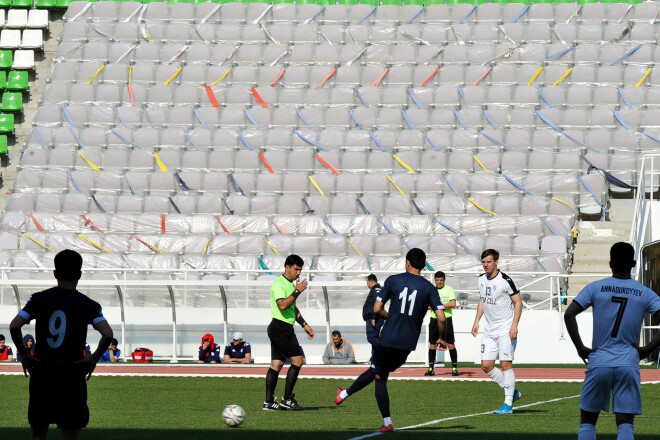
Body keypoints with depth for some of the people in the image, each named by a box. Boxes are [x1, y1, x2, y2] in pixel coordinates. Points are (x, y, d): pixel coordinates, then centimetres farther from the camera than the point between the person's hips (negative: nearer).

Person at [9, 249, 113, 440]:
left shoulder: (39, 299, 0)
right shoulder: (87, 305, -4)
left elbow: (14, 326, -12)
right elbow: (107, 334, -18)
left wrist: (23, 354, 2)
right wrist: (94, 358, -2)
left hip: (41, 374, 2)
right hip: (72, 376, -2)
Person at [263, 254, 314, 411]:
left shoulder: (290, 284, 19)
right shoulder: (279, 284, -13)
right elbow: (283, 305, -26)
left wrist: (304, 324, 29)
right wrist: (297, 291, -25)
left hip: (280, 329, 10)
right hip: (281, 327, -10)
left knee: (276, 364, 7)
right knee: (297, 360, -10)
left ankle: (269, 402, 6)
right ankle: (287, 399, -6)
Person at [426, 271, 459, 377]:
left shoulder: (449, 289, 1)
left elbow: (453, 304, -9)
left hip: (446, 319, -3)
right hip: (434, 319, 3)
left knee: (450, 344, -5)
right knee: (432, 345, 2)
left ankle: (455, 368, 1)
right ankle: (431, 368, 7)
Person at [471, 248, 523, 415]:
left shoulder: (505, 280, -14)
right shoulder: (482, 280, 7)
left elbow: (518, 302, -11)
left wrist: (514, 325, -17)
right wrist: (477, 321, 16)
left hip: (506, 329, -7)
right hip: (490, 330, 7)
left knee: (506, 364, -9)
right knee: (486, 366, 1)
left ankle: (508, 404, -4)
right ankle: (512, 392, 18)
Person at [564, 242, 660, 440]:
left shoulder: (595, 288, 1)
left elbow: (569, 314, -9)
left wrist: (580, 348, -2)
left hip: (598, 362, 0)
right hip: (629, 364, 0)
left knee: (587, 421, 12)